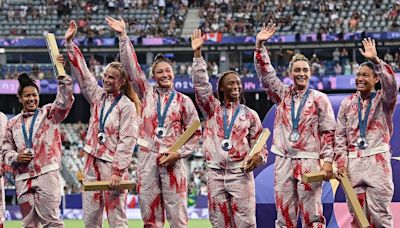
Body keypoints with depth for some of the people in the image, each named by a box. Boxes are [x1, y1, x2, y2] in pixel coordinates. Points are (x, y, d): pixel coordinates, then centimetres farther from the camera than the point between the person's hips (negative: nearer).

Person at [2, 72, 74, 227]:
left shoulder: (49, 113, 9)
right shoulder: (13, 123, 17)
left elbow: (65, 101, -9)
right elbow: (5, 151, 18)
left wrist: (62, 75, -19)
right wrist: (16, 157, -3)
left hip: (47, 175, -4)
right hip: (23, 179, 4)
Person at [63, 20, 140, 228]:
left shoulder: (126, 106, -6)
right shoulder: (98, 97, 13)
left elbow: (127, 141, -12)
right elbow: (81, 72, 13)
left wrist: (118, 171, -19)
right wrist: (69, 43, 8)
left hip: (112, 165, -7)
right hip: (92, 163, 7)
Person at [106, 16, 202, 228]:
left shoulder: (183, 101, 6)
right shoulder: (147, 93, 11)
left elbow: (195, 133, 8)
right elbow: (131, 66, 5)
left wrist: (179, 154, -6)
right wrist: (123, 36, -2)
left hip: (172, 160, -2)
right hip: (147, 158, 2)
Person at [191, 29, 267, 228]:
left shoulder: (250, 115, 10)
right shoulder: (213, 109, 10)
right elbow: (200, 85, -1)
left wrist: (258, 156, -12)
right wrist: (197, 53, -7)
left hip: (241, 174, -1)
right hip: (215, 174, 1)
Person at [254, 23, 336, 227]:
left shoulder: (319, 99, 4)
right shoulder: (282, 94, 13)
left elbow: (328, 131, 1)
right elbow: (265, 73, 5)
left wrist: (328, 160, -7)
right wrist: (259, 45, -6)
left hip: (309, 161, -3)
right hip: (284, 161, 3)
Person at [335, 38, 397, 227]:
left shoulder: (383, 100, 3)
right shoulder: (348, 103, 13)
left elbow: (391, 85, -20)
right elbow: (340, 135, 13)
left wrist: (376, 60, -30)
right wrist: (341, 160, 2)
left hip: (377, 161, -4)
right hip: (352, 163, 4)